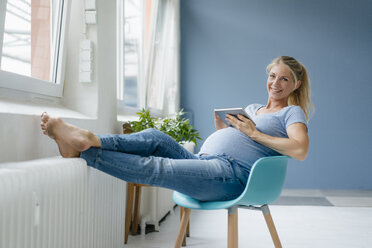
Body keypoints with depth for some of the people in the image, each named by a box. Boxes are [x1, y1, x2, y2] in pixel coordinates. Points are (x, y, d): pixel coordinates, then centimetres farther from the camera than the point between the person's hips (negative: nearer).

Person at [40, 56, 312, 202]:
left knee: (155, 168, -24)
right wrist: (220, 126, 7)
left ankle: (85, 149, -30)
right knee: (155, 138, -15)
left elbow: (300, 149, -13)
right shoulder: (252, 108, 30)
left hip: (232, 175, -7)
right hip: (203, 160, 8)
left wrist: (254, 133, -9)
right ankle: (86, 140, -27)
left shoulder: (292, 112, 8)